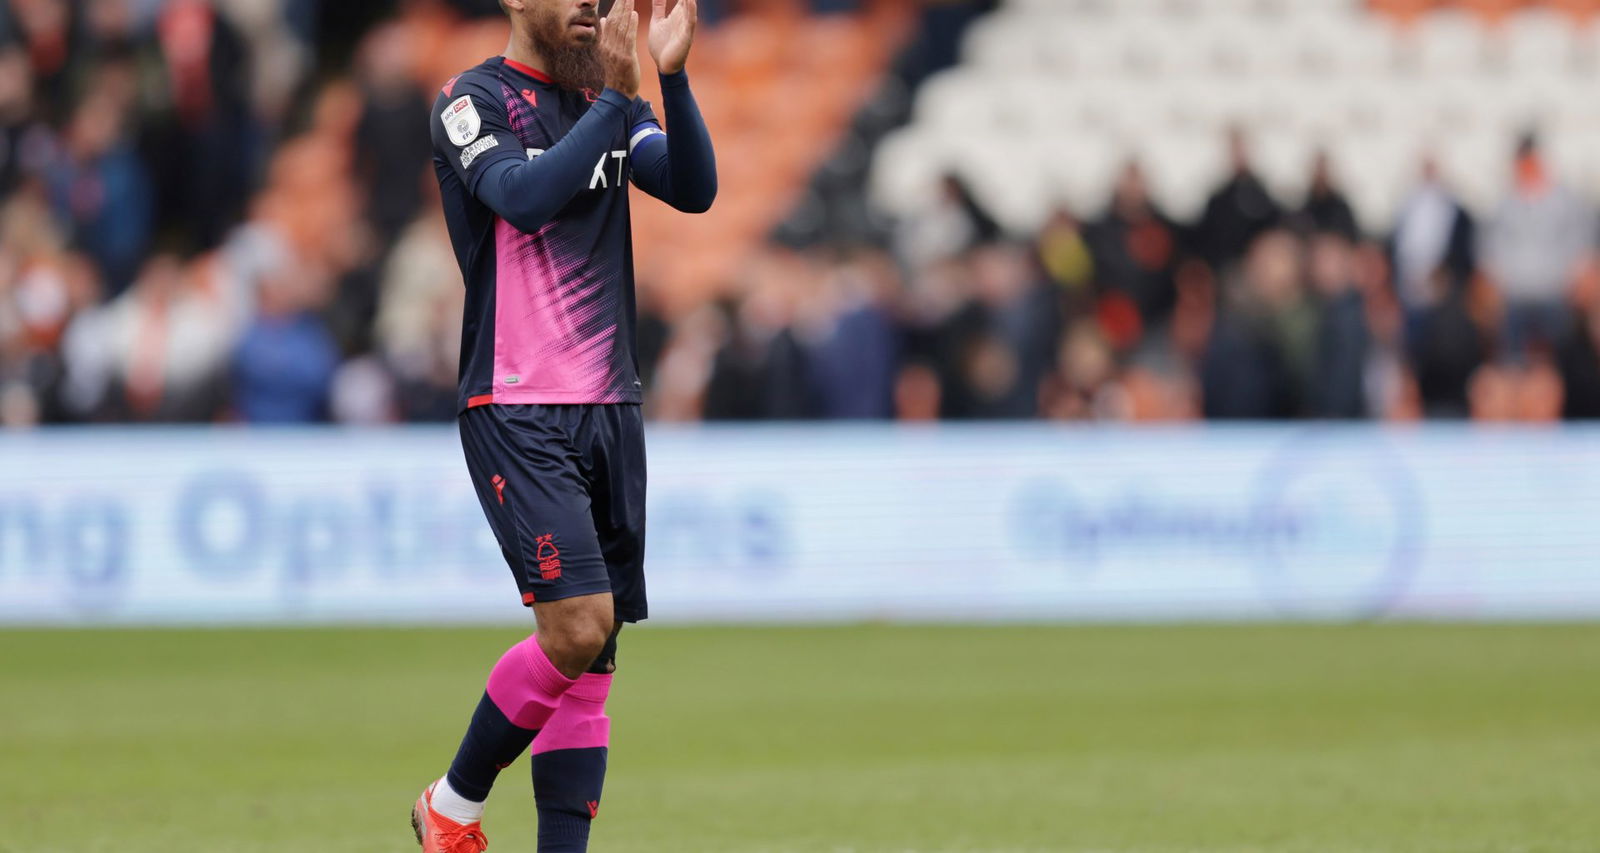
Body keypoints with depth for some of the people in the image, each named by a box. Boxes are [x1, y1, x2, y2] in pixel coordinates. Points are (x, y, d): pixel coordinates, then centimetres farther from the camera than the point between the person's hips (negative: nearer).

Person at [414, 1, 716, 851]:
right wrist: (617, 96, -22)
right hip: (516, 414, -7)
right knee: (577, 628, -17)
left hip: (610, 410, 7)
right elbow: (525, 198, -23)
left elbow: (694, 188, -1)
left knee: (592, 656, 3)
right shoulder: (473, 101, -5)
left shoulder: (607, 98, 13)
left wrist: (671, 77, -14)